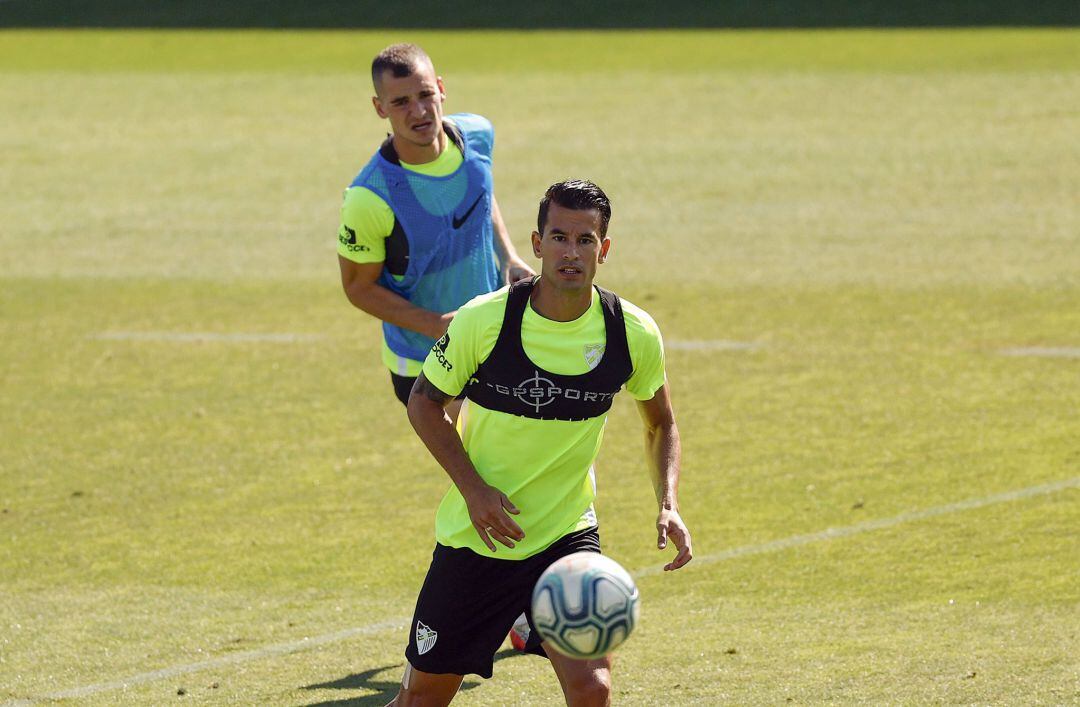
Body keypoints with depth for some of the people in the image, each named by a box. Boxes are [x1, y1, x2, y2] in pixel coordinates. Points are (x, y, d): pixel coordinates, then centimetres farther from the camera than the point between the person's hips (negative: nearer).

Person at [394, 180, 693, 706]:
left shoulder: (632, 333, -10)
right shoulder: (484, 320, -17)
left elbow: (660, 424, 9)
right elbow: (424, 402, -2)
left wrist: (668, 505, -7)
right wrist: (472, 488, -14)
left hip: (567, 536, 1)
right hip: (475, 537, -1)